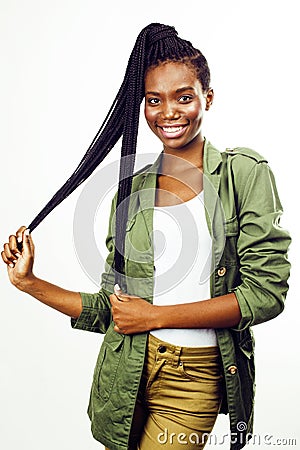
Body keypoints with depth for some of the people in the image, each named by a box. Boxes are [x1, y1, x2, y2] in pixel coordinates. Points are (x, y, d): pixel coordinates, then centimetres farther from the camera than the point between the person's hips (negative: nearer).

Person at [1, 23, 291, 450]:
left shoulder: (245, 172, -6)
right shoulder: (130, 188, 3)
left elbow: (267, 292, -14)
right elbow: (109, 311, 5)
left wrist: (155, 315, -14)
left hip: (194, 383, -2)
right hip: (126, 374, 3)